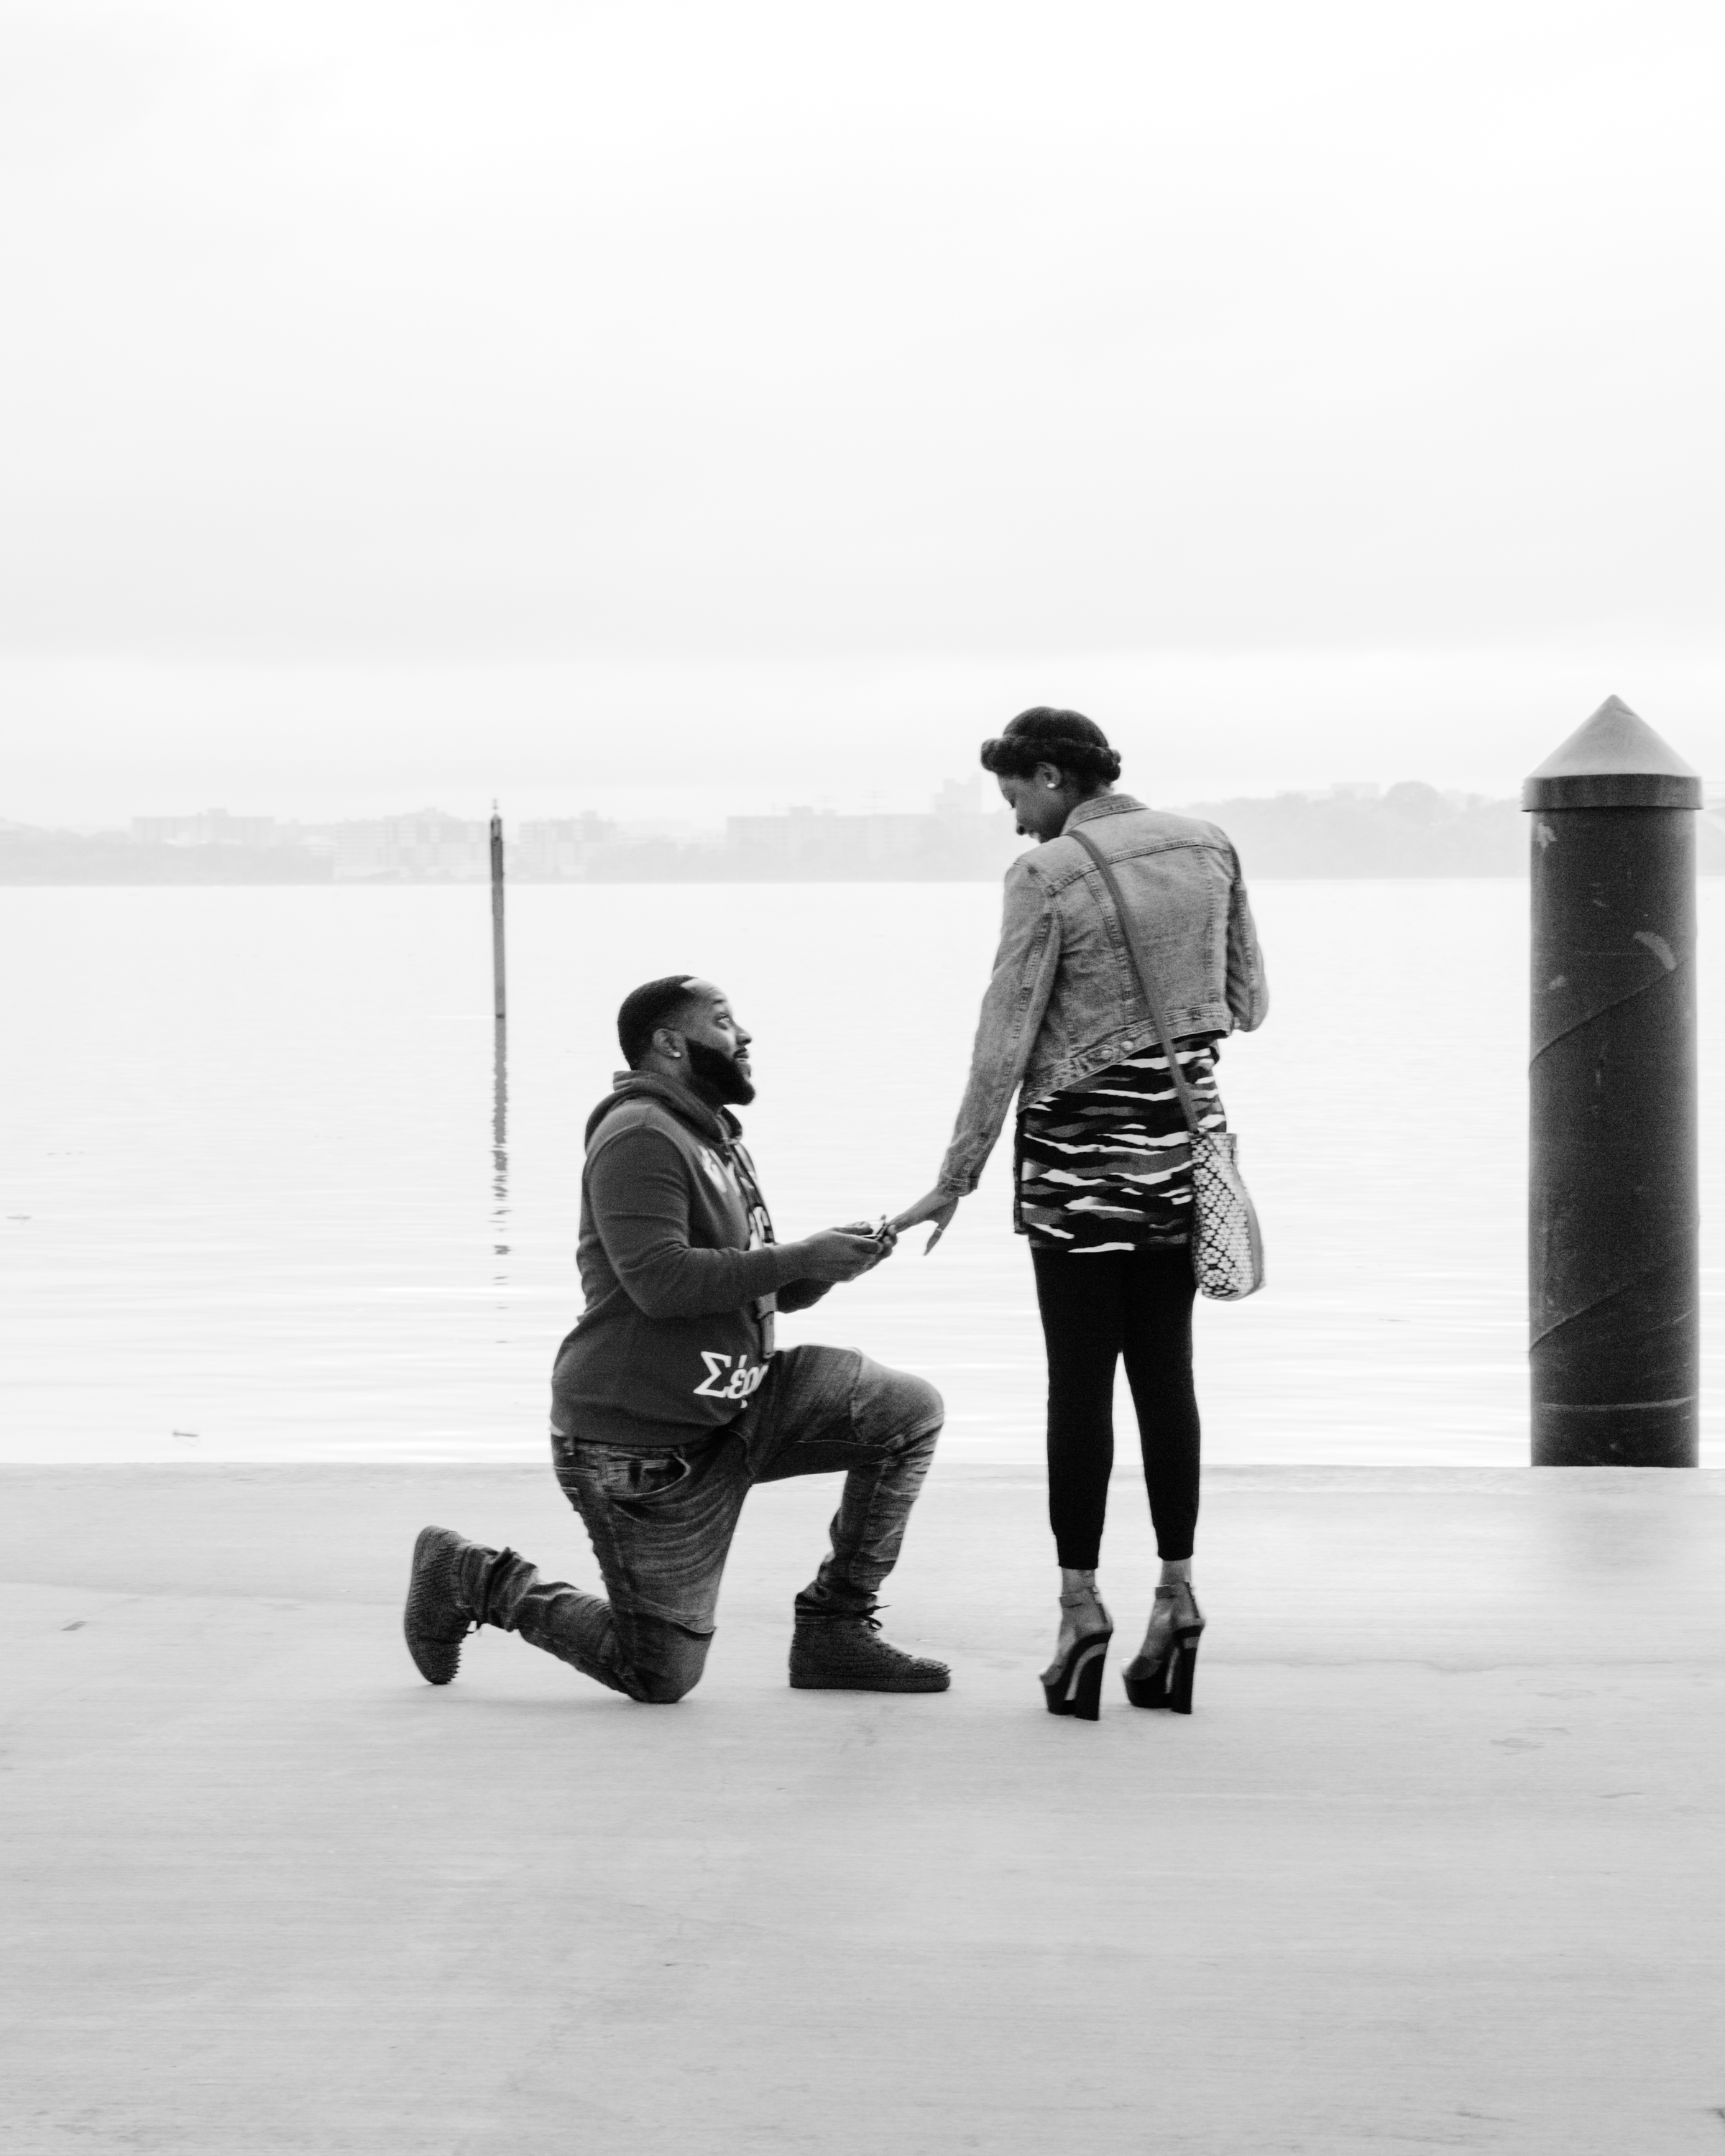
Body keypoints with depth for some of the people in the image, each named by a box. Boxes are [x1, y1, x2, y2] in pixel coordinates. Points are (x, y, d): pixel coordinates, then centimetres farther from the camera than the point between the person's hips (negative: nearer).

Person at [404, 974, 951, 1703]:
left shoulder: (714, 1139, 18)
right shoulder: (640, 1138, -16)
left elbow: (761, 1292, 21)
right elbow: (661, 1280, -28)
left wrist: (831, 1261, 0)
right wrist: (801, 1258, -24)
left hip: (730, 1409, 9)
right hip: (641, 1443, -9)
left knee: (910, 1410, -5)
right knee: (661, 1677, -3)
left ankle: (836, 1630, 2)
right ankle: (475, 1579, 16)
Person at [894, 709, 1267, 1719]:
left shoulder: (1046, 876, -13)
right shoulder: (1210, 848, 3)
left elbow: (1005, 1040, -12)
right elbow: (1250, 1005, 8)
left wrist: (957, 1178, -6)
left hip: (1080, 1150, -5)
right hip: (1184, 1140, 5)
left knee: (1081, 1381, 0)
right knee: (1165, 1372, 10)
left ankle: (1082, 1607, 0)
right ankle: (1176, 1598, 10)